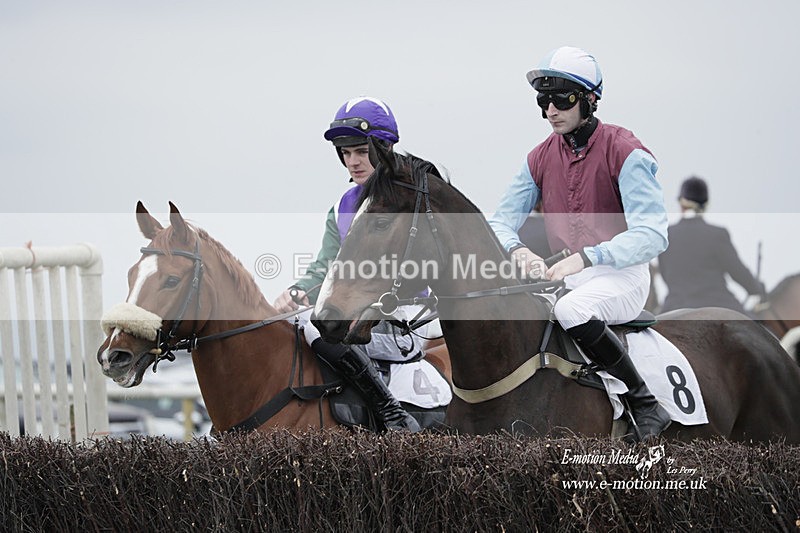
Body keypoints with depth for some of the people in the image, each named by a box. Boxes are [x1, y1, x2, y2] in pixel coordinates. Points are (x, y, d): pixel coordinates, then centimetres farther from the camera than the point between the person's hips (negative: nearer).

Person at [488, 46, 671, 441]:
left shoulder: (625, 152, -10)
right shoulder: (540, 158, 8)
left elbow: (651, 234, -20)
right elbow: (501, 219, 7)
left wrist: (585, 258, -32)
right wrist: (518, 251, -19)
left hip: (622, 276, -6)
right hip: (564, 273, 6)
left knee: (571, 310, -36)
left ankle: (647, 407, -25)